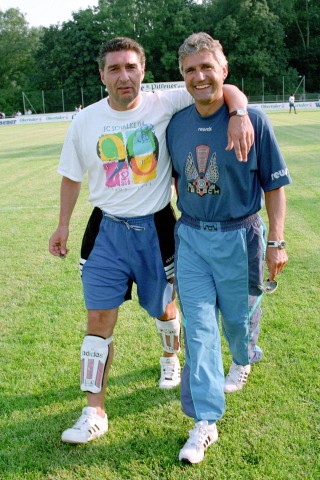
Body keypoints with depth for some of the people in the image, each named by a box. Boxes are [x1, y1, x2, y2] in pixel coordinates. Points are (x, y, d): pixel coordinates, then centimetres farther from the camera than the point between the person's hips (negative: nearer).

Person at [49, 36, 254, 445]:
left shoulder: (165, 105, -10)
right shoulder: (85, 122, -3)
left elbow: (226, 90, -10)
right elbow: (72, 176, 10)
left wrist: (239, 116, -32)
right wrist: (62, 226, 12)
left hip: (155, 228, -1)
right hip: (107, 230, 1)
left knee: (164, 308, 17)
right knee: (99, 319, -1)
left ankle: (170, 358, 51)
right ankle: (94, 413, 9)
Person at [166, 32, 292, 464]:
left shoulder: (252, 119, -11)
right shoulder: (177, 125, 0)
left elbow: (275, 184, -6)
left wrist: (276, 242, -9)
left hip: (238, 237, -2)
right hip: (191, 237, 3)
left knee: (239, 316, 15)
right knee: (198, 327, 0)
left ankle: (243, 361, 51)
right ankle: (205, 422, 7)